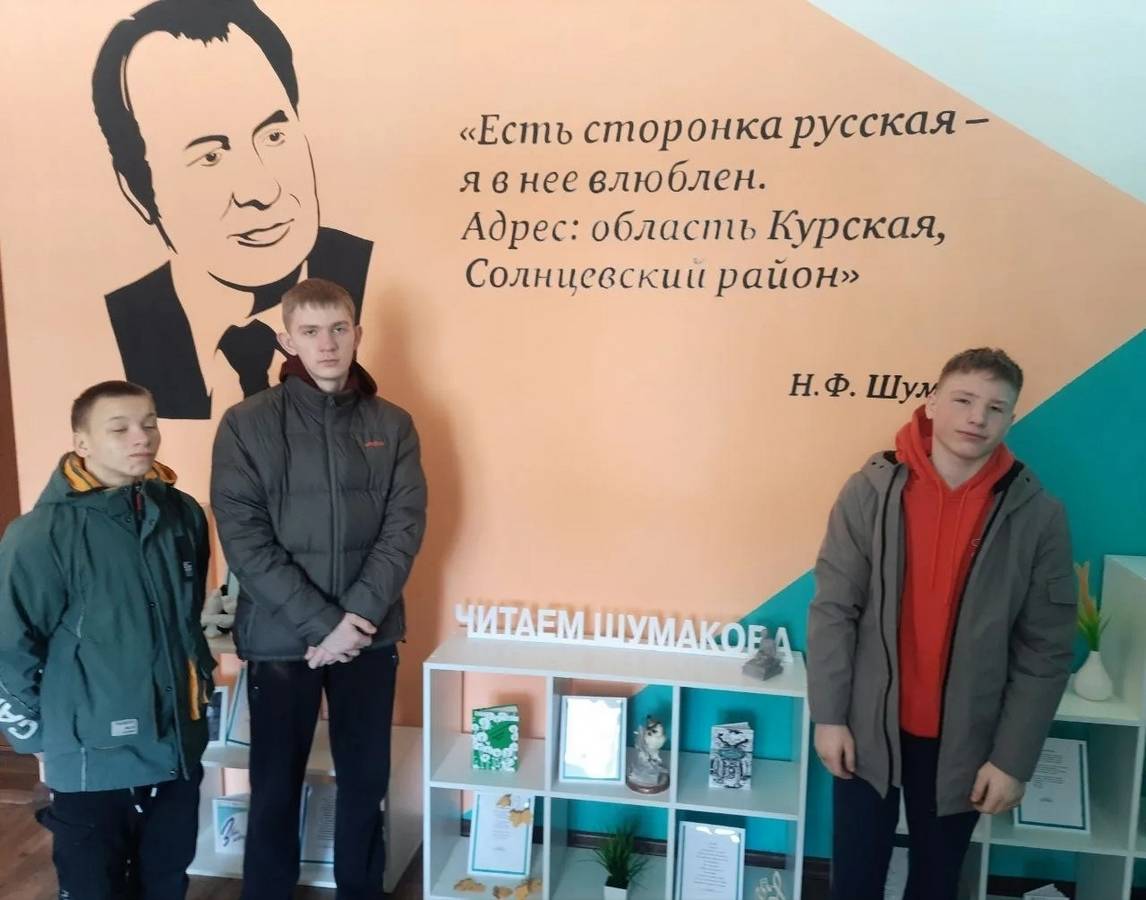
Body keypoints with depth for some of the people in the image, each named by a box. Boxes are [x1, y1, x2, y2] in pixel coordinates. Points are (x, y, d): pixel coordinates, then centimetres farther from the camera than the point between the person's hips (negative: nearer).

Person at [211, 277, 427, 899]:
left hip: (370, 635, 2)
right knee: (275, 784, 14)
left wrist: (356, 616, -15)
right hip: (279, 638, -2)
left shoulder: (393, 425, 1)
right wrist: (321, 622, -17)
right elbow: (243, 538, -11)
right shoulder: (246, 424, -6)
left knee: (366, 779, 16)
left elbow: (405, 527, -4)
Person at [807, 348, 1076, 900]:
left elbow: (1045, 652, -5)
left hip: (964, 740, 1)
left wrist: (1013, 758, -6)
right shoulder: (871, 490, -12)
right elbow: (833, 609, -8)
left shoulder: (1037, 516, -10)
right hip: (868, 728, 0)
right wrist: (828, 715, -8)